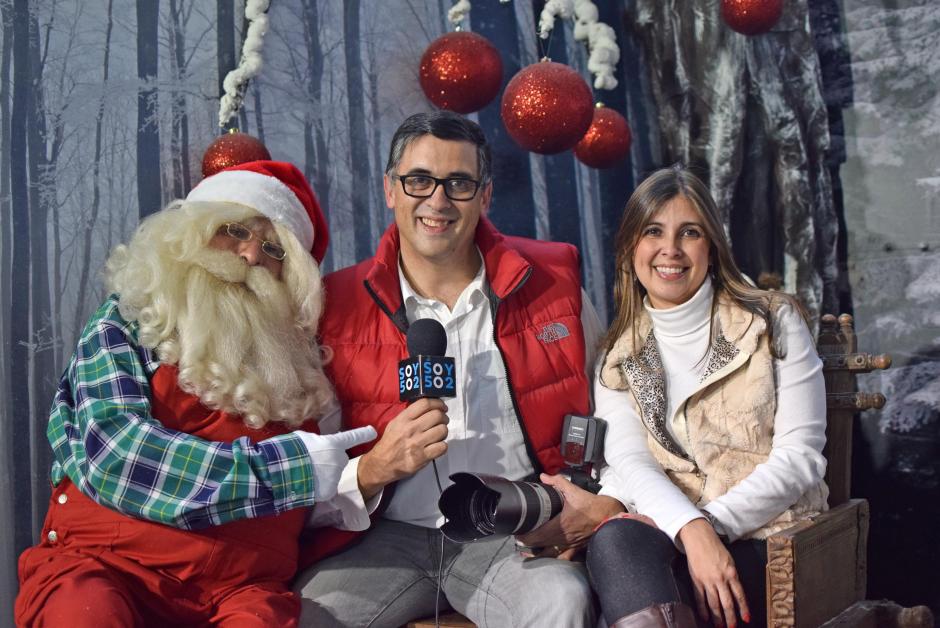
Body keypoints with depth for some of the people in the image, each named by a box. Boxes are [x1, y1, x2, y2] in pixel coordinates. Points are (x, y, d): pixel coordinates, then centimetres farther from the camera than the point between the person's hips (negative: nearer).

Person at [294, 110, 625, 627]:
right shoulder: (339, 309, 0)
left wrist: (606, 501, -2)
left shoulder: (552, 281, 3)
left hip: (515, 535, 0)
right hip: (391, 534, 1)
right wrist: (376, 469, -18)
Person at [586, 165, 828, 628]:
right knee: (615, 540, -32)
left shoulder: (774, 323, 4)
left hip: (773, 542, -3)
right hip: (673, 534, 3)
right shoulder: (618, 359, 10)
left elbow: (802, 456, -3)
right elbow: (631, 463, -5)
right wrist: (692, 531, -25)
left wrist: (711, 522, -14)